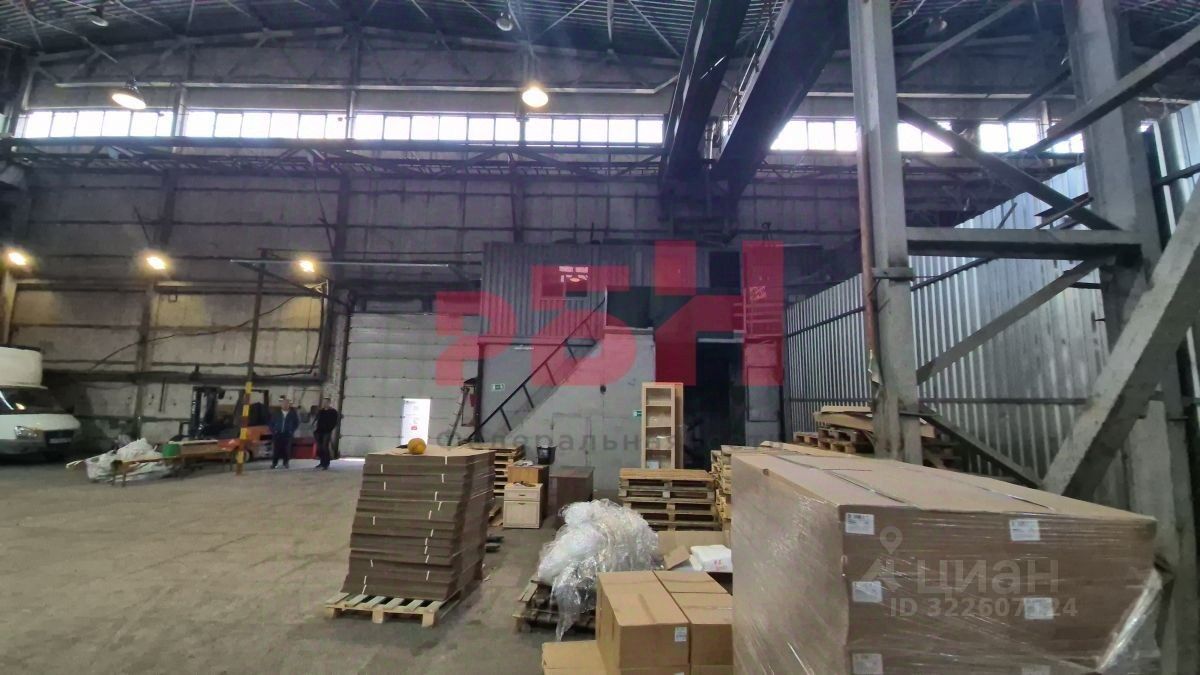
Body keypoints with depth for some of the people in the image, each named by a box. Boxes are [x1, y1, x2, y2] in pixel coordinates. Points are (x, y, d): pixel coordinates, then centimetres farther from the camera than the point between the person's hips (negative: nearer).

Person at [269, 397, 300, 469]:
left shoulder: (293, 413, 2)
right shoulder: (276, 413, 6)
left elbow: (297, 423, 9)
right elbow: (271, 422, 13)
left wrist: (292, 431, 1)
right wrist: (273, 430, 2)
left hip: (287, 434, -1)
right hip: (277, 434, 1)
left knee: (286, 449, -3)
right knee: (276, 449, -2)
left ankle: (285, 463, 8)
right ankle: (274, 463, 9)